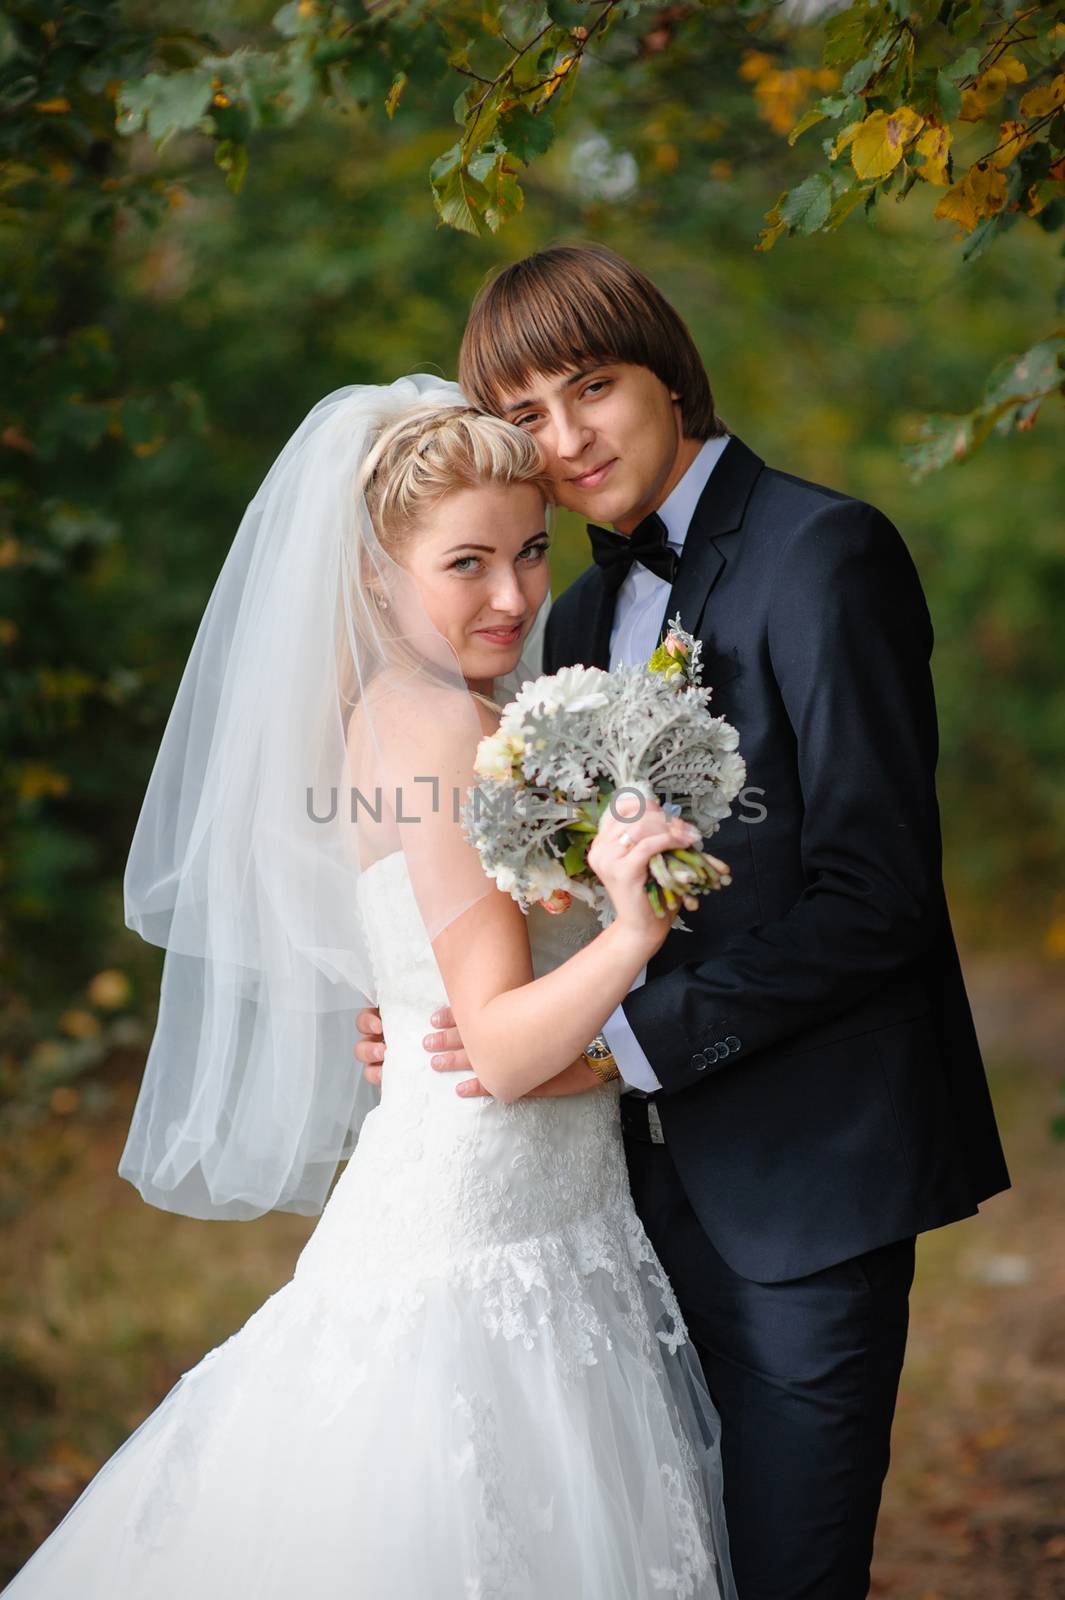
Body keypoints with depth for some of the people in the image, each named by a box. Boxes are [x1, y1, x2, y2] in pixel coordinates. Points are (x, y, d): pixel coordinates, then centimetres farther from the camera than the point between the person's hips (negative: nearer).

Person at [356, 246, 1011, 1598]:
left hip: (804, 1179, -7)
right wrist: (441, 1022, -1)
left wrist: (626, 1036, -19)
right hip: (650, 1181, 7)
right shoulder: (580, 618, 14)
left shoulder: (824, 552, -10)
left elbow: (876, 891, -17)